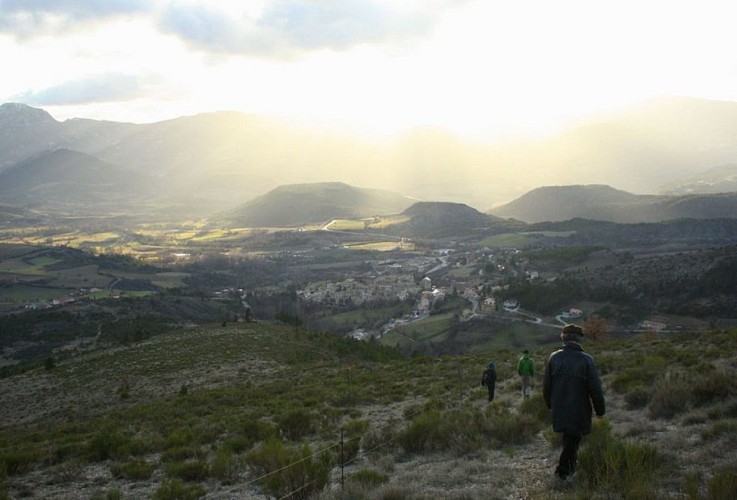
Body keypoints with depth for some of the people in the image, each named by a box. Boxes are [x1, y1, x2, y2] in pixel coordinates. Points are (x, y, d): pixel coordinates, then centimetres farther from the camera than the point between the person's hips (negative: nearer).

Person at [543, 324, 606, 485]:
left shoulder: (554, 358, -5)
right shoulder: (587, 360, -16)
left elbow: (546, 385, 4)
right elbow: (596, 388, -13)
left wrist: (550, 404, 20)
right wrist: (600, 409, 1)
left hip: (559, 409, 4)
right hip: (579, 410, -4)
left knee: (568, 437, 23)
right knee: (573, 438, 10)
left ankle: (570, 467, 33)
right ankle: (563, 471, 13)